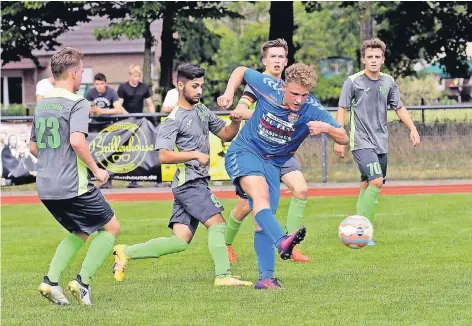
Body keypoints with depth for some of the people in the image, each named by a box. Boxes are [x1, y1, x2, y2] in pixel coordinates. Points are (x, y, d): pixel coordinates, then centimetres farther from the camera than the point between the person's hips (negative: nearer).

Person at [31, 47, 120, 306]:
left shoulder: (41, 105, 13)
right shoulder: (77, 103, -11)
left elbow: (33, 147, 21)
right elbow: (77, 140, -25)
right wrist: (96, 170, -13)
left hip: (45, 187, 8)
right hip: (72, 186, -8)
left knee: (79, 232, 24)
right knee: (111, 227, 9)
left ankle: (51, 281, 7)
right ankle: (83, 281, -3)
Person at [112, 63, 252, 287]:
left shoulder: (202, 111, 15)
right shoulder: (174, 120, -12)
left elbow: (226, 134, 19)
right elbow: (163, 156, -20)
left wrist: (236, 121, -1)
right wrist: (196, 154, -22)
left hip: (197, 183, 9)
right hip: (189, 182, -8)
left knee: (180, 240, 4)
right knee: (217, 223, -13)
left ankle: (126, 252, 10)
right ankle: (223, 276, -11)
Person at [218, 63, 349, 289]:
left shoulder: (312, 109, -14)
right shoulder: (268, 86, -15)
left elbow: (344, 139, -13)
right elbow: (241, 71, 5)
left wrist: (326, 128, -32)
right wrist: (229, 93, -10)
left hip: (273, 162, 3)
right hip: (244, 152, -3)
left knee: (265, 218, -3)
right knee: (260, 193, -31)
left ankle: (265, 278, 1)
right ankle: (282, 242, -54)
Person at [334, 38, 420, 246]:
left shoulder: (388, 82, 7)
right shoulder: (353, 81, -7)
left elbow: (399, 107, 17)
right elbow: (342, 110, -3)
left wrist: (413, 129, 7)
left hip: (381, 143, 6)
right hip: (361, 142, -6)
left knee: (367, 185, 7)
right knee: (376, 181, -19)